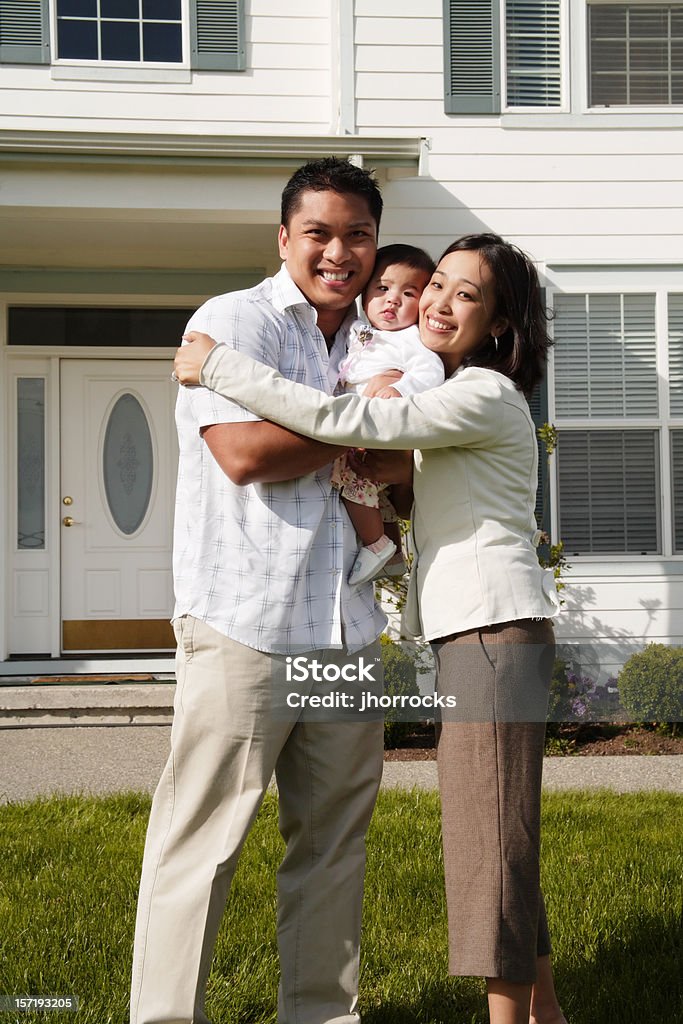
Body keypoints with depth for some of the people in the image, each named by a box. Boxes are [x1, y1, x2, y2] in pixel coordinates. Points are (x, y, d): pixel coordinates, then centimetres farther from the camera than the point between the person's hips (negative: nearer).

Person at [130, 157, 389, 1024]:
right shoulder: (234, 321, -1)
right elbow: (243, 451, -17)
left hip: (345, 628, 7)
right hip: (244, 625, -6)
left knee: (334, 837, 10)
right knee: (203, 836, -3)